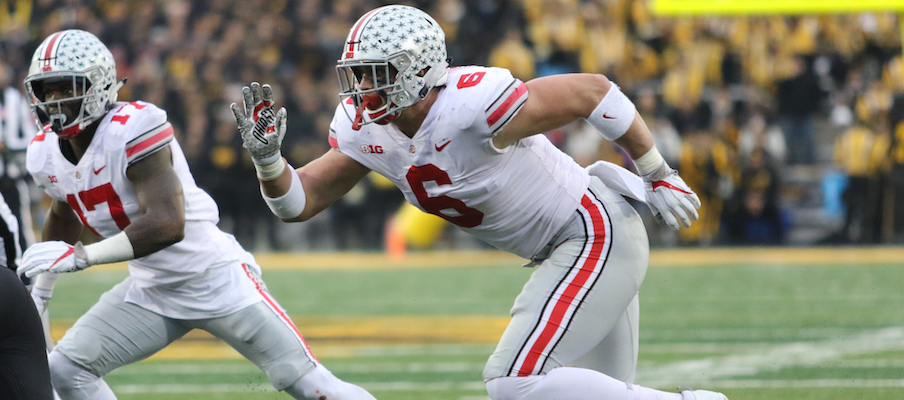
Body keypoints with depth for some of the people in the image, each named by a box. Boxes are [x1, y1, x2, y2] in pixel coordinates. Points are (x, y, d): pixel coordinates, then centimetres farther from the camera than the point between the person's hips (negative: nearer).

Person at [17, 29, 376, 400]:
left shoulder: (131, 131, -25)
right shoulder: (47, 154, 0)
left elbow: (167, 224, -35)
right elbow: (63, 219, 23)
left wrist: (80, 257, -38)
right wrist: (39, 297, 28)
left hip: (215, 280, -7)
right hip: (150, 292, 8)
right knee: (65, 370, -5)